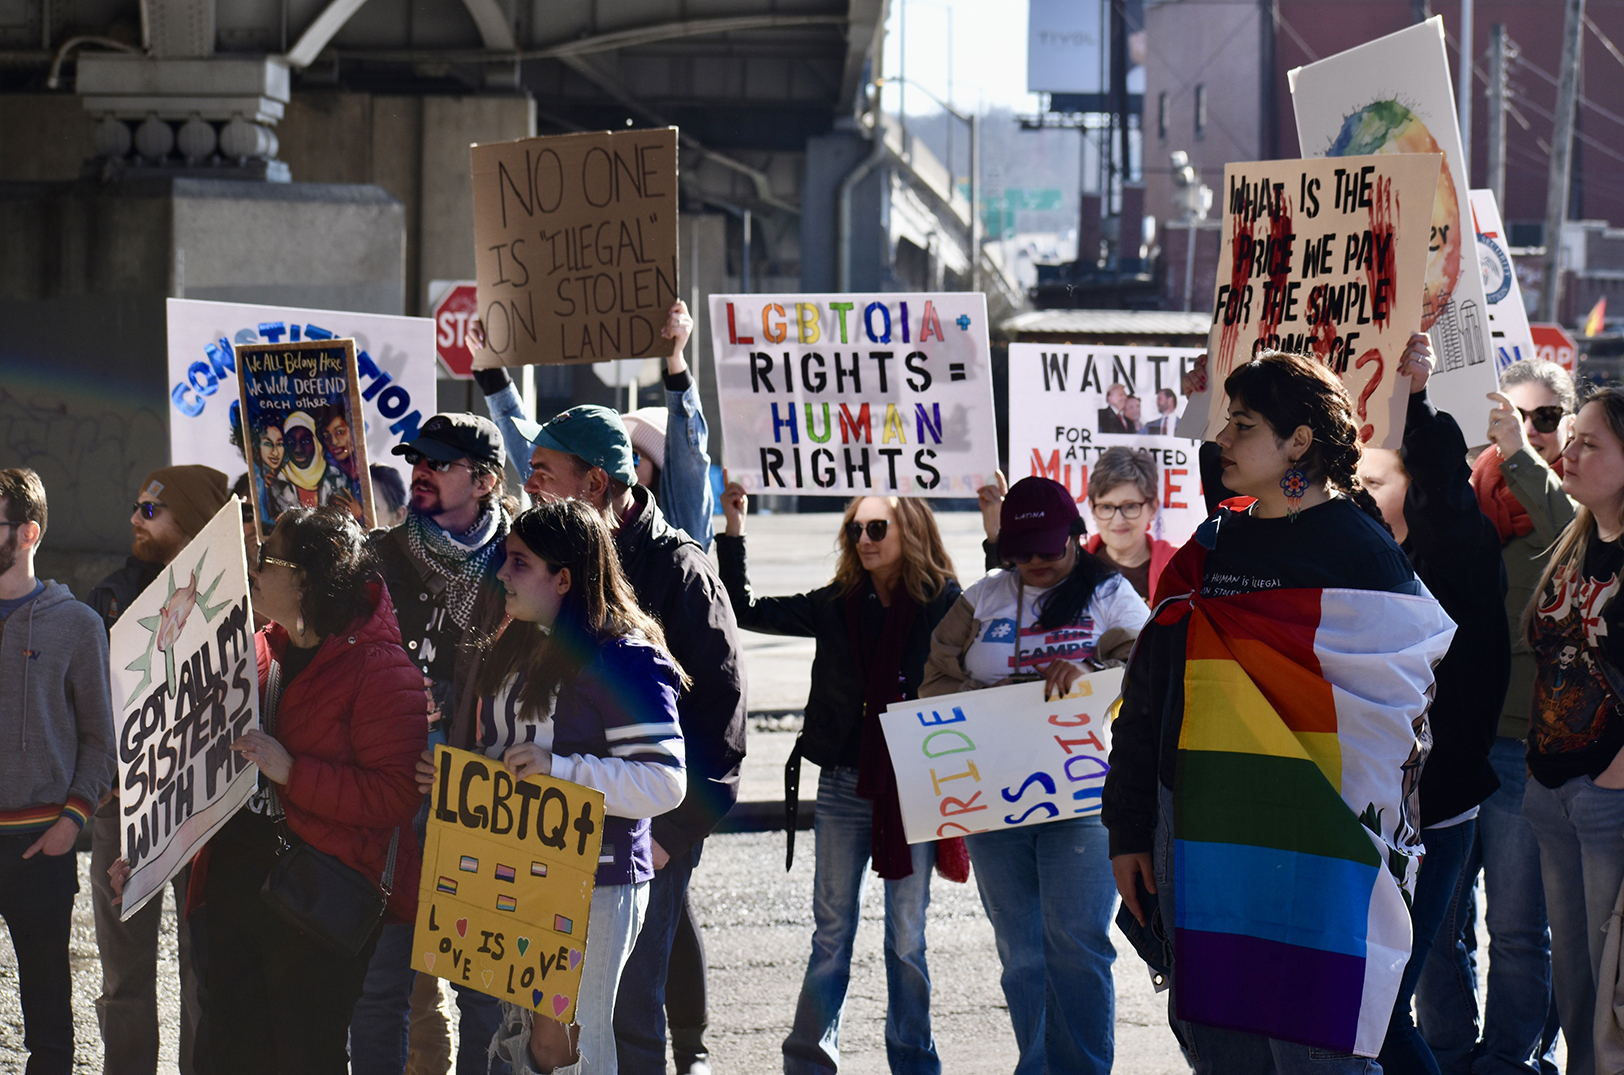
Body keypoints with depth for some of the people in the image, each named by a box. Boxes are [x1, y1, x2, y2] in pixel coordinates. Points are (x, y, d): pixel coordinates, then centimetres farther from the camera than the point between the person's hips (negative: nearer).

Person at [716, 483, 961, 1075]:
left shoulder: (943, 604, -2)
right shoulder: (836, 604, 7)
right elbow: (748, 610, 9)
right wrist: (733, 533, 3)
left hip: (914, 786, -3)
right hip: (844, 783, 3)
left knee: (906, 937, 6)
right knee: (831, 931, 7)